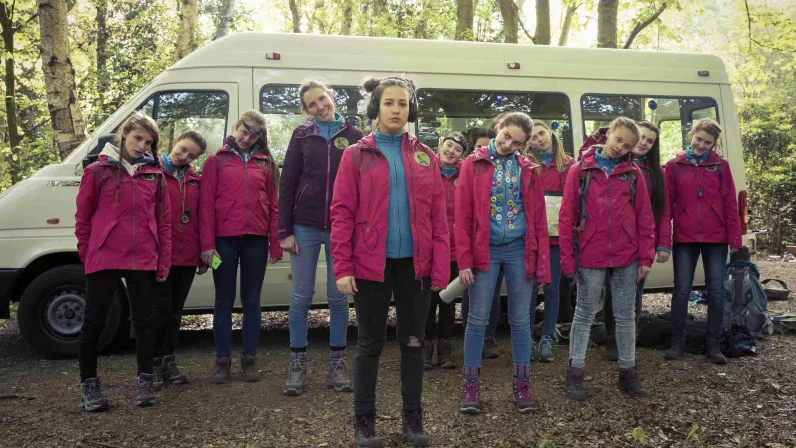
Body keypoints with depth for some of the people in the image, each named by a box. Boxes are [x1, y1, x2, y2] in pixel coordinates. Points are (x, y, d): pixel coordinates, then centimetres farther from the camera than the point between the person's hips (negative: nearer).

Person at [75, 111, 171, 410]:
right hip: (104, 260, -2)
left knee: (144, 321, 8)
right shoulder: (98, 171, 2)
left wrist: (164, 261, 5)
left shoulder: (154, 175, 9)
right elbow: (83, 217, 5)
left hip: (144, 261, 2)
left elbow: (163, 220, 9)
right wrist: (87, 254, 2)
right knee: (94, 322, 4)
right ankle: (88, 385, 18)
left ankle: (144, 381, 19)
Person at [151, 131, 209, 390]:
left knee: (175, 311, 13)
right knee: (162, 311, -1)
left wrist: (203, 252, 11)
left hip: (188, 257, 5)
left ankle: (169, 361, 24)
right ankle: (155, 363, 13)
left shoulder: (194, 180, 12)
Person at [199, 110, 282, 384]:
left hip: (256, 240, 1)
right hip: (224, 239, -1)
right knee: (224, 301, 6)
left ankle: (249, 359, 19)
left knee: (252, 301, 9)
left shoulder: (265, 163, 10)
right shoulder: (216, 161, 5)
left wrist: (275, 243, 3)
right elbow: (206, 204, 0)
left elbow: (274, 205, 8)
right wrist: (207, 244, -7)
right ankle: (222, 361, 15)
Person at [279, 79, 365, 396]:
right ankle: (297, 366, 16)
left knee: (339, 297, 6)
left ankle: (337, 364, 19)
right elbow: (287, 184, 3)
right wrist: (285, 231, -2)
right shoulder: (302, 136, 5)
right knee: (301, 296, 4)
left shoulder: (354, 136, 3)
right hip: (305, 226, 1)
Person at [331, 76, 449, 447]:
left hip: (415, 264, 2)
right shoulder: (356, 156, 1)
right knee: (370, 344, 7)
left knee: (413, 342, 11)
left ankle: (412, 417, 26)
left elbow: (438, 216, 5)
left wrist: (440, 268, -2)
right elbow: (342, 214, -4)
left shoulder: (424, 156, 8)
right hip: (371, 264, -2)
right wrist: (342, 268, -10)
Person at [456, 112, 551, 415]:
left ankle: (522, 385, 21)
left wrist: (542, 262, 0)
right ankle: (471, 385, 15)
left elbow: (538, 217, 6)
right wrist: (464, 260, -9)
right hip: (484, 250, -2)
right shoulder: (474, 164, 0)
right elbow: (463, 215, -4)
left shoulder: (527, 169, 7)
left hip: (519, 250, 2)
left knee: (520, 319, 9)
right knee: (478, 319, 3)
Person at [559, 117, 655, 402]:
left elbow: (644, 217, 5)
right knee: (585, 314, 7)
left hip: (626, 258, 2)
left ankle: (628, 372, 23)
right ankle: (575, 373, 15)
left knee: (626, 315, 11)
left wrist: (646, 257, 0)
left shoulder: (633, 174, 6)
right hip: (590, 257, -2)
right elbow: (567, 216, -3)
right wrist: (567, 258, -7)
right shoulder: (580, 171, 0)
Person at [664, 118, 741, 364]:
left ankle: (713, 344, 15)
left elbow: (730, 205, 4)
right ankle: (677, 342, 14)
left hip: (716, 238, 1)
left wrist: (735, 239, -2)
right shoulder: (674, 166, 4)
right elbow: (666, 204, 3)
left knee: (716, 291, 4)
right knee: (681, 290, 3)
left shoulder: (721, 166, 5)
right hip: (685, 238, 0)